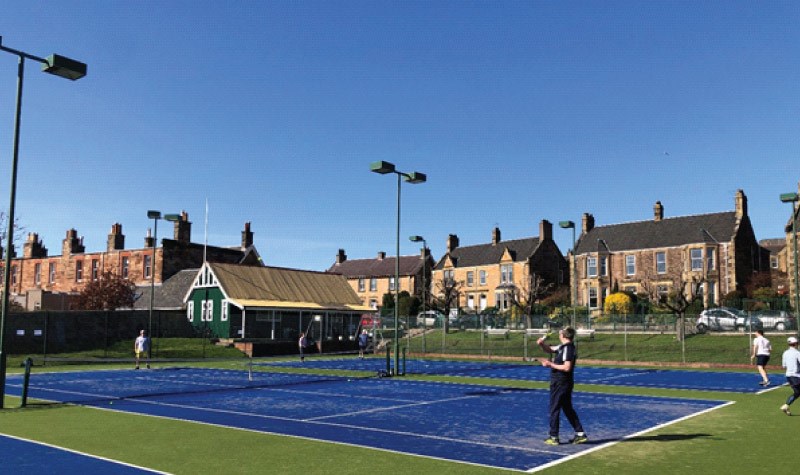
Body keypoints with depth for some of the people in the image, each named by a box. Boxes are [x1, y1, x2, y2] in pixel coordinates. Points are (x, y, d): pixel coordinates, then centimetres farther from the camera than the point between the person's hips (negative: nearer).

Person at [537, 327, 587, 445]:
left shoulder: (568, 348, -19)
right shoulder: (563, 347, 10)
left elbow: (567, 367, -25)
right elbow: (549, 350, 22)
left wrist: (551, 364, -19)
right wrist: (542, 344, 3)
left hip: (560, 384, -9)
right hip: (565, 383, 9)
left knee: (554, 409, 1)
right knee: (568, 409, 17)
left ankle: (553, 437, 8)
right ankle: (580, 434, 20)